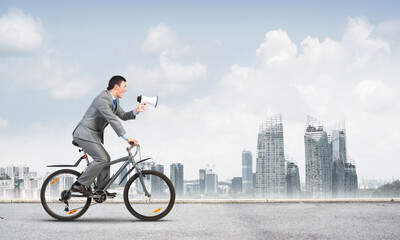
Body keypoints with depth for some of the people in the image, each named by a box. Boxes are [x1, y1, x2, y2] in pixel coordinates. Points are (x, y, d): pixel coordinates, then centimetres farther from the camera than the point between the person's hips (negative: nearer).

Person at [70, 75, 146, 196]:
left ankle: (102, 189, 12)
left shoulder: (114, 100, 12)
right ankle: (79, 185, -13)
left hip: (93, 135, 10)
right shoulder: (102, 99, -21)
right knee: (101, 159, -18)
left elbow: (123, 116, 17)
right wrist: (127, 138, -32)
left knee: (106, 159, 8)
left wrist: (136, 111, -3)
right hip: (85, 134, -10)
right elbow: (112, 120, -28)